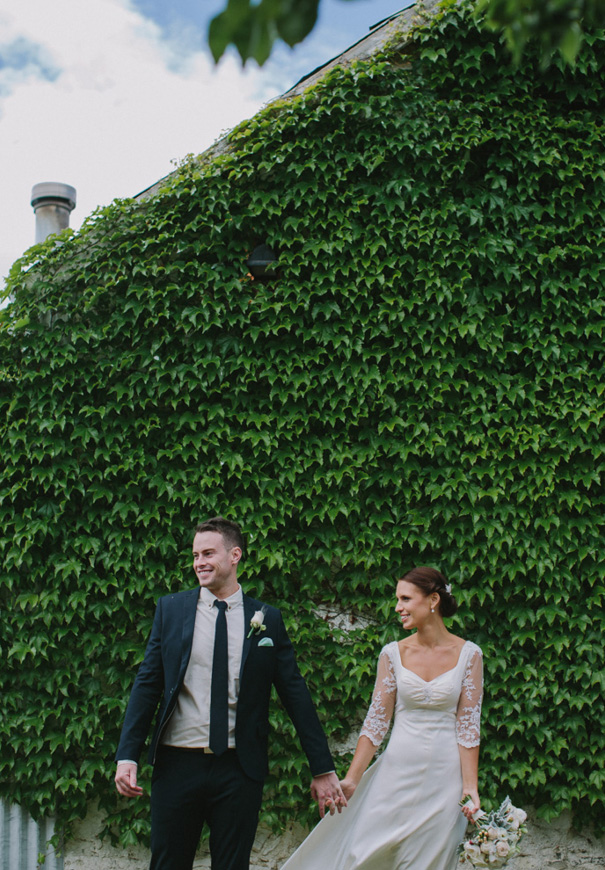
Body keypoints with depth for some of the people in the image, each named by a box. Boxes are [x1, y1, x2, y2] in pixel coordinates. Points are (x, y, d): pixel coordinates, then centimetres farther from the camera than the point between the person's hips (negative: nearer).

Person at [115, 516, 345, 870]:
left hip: (239, 771, 0)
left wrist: (323, 768, 4)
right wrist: (127, 755, -5)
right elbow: (147, 685, 4)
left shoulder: (268, 619, 3)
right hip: (177, 765, 0)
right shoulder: (171, 609, 5)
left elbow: (296, 694, 5)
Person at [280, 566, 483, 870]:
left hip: (443, 777, -2)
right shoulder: (393, 654, 2)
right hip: (397, 773, 2)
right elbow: (376, 720, 2)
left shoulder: (468, 654, -2)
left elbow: (468, 726, -3)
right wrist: (351, 779, -4)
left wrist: (470, 787, -8)